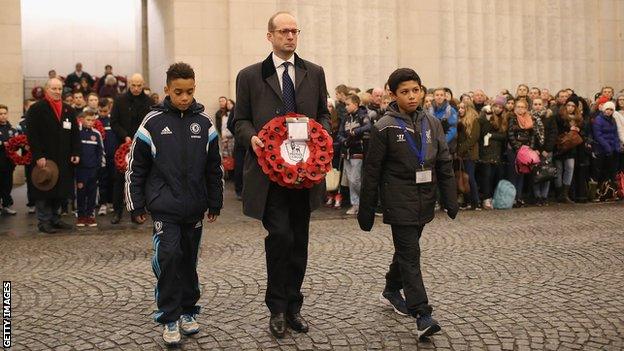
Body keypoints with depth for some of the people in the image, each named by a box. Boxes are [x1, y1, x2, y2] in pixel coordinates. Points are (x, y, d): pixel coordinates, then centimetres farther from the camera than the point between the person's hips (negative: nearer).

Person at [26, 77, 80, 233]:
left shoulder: (68, 110, 13)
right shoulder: (36, 109, -3)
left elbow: (75, 133, 13)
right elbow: (32, 134, -9)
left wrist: (76, 153, 3)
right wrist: (38, 156, -15)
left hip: (64, 160, 5)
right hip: (44, 159, -5)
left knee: (60, 191, 10)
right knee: (44, 191, 1)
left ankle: (55, 218, 21)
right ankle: (44, 221, 9)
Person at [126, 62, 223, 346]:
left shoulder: (204, 123, 3)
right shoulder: (152, 122, -3)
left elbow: (214, 168, 9)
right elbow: (136, 167, 1)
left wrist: (215, 203, 9)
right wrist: (136, 206, 0)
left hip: (195, 207, 3)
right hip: (164, 207, -2)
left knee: (189, 259, 11)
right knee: (169, 256, -10)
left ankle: (187, 311, 26)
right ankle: (170, 318, 4)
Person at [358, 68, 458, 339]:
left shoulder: (432, 123, 6)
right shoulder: (385, 128, -7)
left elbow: (444, 164, 9)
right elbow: (372, 171, -5)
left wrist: (450, 199, 4)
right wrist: (366, 211, -4)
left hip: (424, 201, 5)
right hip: (399, 202, -5)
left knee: (406, 248, 18)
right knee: (410, 254, -7)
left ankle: (392, 291, 38)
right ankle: (422, 314, -5)